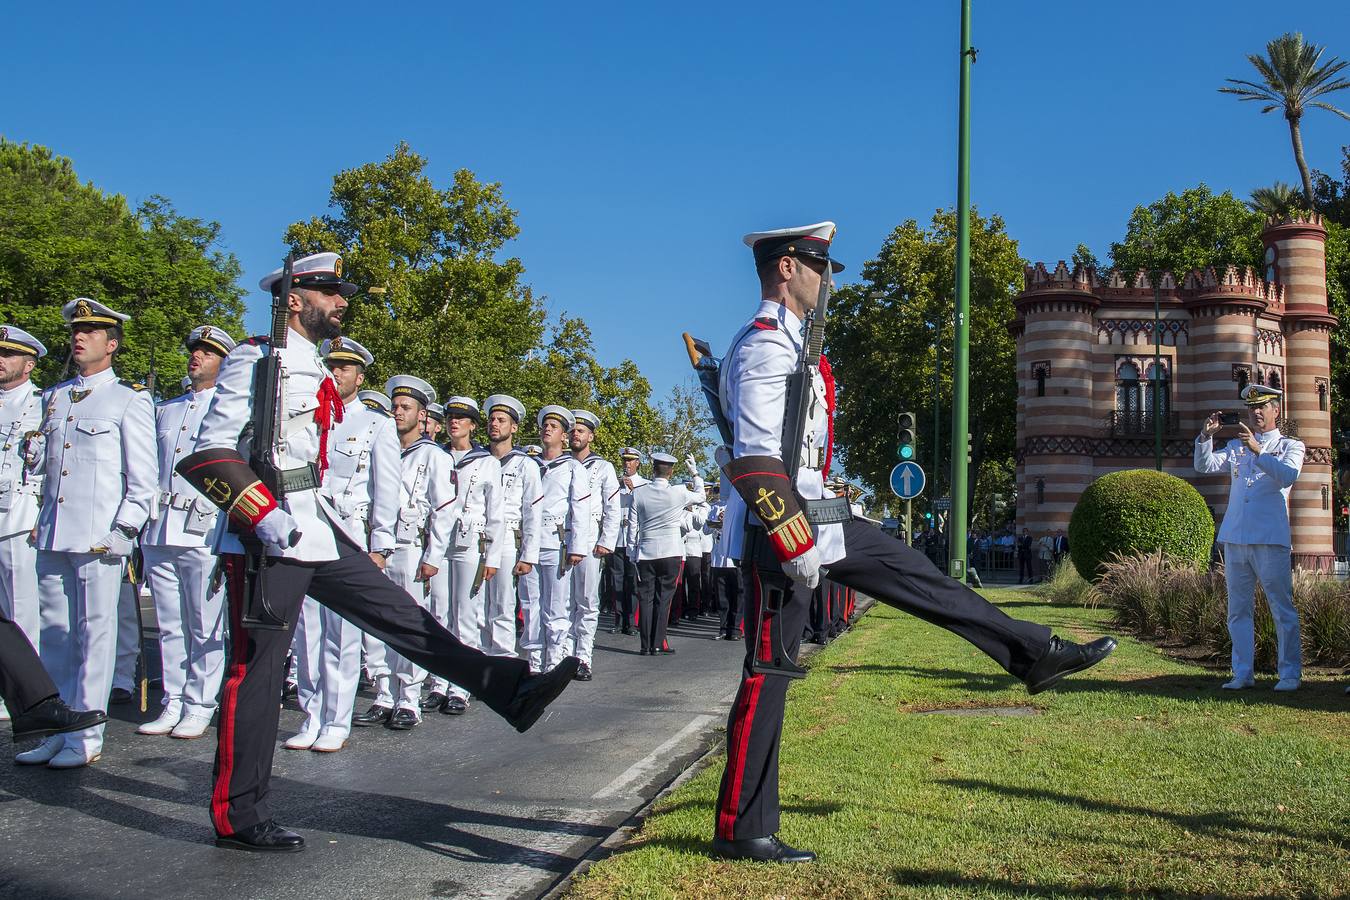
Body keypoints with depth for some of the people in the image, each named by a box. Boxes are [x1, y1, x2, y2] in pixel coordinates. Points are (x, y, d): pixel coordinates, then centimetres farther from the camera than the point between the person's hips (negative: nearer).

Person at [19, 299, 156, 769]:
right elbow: (42, 464, 23)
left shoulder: (130, 401, 1)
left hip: (99, 536, -6)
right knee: (55, 636, 9)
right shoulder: (53, 397, 17)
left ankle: (87, 737, 5)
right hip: (52, 533, 6)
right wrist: (33, 449, 0)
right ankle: (56, 731, 18)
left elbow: (143, 478, -2)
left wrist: (125, 529, -11)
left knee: (95, 634, -1)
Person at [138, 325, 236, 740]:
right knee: (169, 627, 9)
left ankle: (199, 706, 7)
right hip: (159, 532, 5)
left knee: (206, 628, -1)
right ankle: (172, 704, 15)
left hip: (204, 531, -5)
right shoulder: (166, 410, 21)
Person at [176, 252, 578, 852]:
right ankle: (239, 816, 6)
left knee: (397, 612, 6)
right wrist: (263, 515, -23)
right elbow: (208, 452, -15)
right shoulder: (257, 360, -9)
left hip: (316, 530, 9)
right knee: (257, 668, -3)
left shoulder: (311, 371, 19)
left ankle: (510, 690, 6)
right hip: (269, 535, -9)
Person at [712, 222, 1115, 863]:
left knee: (910, 571, 12)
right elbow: (755, 460, -24)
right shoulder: (765, 346, -16)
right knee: (769, 671, -5)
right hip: (780, 525, -10)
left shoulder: (783, 343, 17)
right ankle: (741, 831, 4)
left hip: (811, 518, 10)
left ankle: (1035, 653, 23)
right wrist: (793, 543, -24)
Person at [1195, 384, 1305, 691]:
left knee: (1283, 610, -5)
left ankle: (1290, 674, 1)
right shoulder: (1236, 446, 20)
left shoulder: (1290, 446, 9)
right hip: (1235, 539, 4)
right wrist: (1206, 436, -9)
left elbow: (1287, 476, -12)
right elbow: (1204, 465, 7)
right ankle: (1243, 673, 10)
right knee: (1238, 611, 5)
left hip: (1270, 540, -4)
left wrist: (1258, 450, -24)